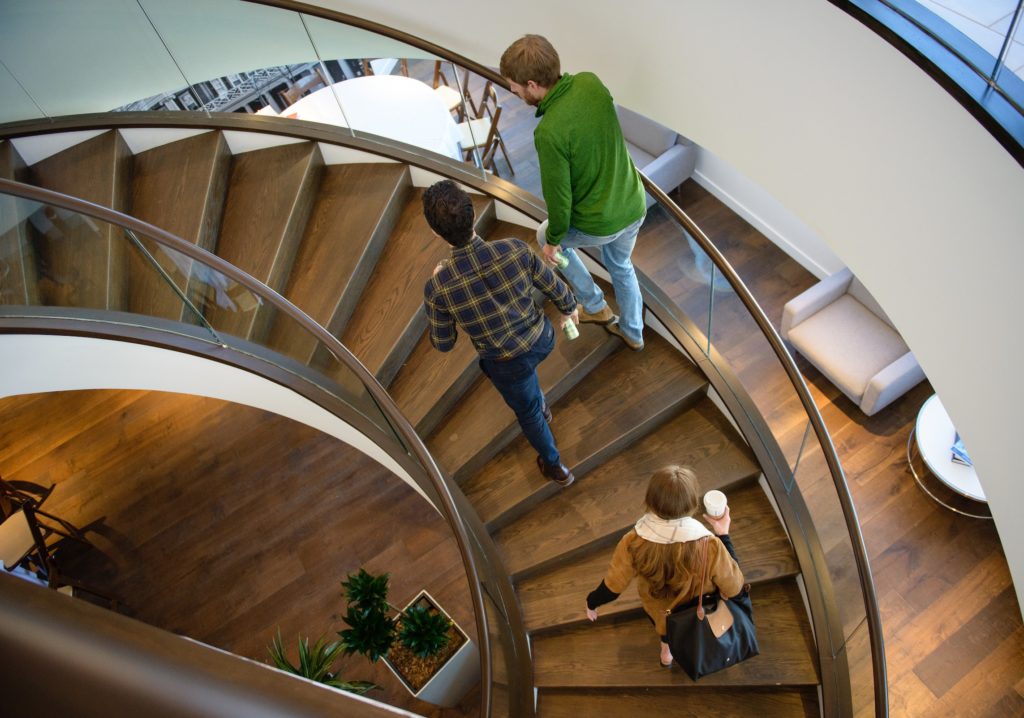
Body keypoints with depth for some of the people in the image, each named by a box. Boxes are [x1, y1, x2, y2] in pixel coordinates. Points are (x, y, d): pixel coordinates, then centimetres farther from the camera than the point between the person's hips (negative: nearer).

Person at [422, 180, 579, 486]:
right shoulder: (515, 249, -29)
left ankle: (556, 467, 53)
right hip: (542, 339, 3)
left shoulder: (437, 288, -34)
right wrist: (569, 308, 16)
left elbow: (443, 344, -14)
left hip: (507, 364, -2)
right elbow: (553, 286, -9)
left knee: (527, 413, 29)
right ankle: (540, 403, 65)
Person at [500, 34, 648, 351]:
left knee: (545, 236, 27)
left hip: (597, 224, -6)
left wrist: (553, 239, -4)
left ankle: (596, 306, 38)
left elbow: (559, 197, -20)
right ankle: (633, 332, 53)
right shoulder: (591, 82, -12)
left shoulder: (549, 133, -32)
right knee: (621, 266, 33)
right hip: (633, 206, 6)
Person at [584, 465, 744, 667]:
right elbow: (734, 589, -18)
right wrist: (723, 534, -13)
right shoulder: (710, 548, -38)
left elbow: (612, 588, -18)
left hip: (660, 614, 1)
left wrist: (591, 603, 4)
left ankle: (666, 647, 49)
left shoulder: (633, 543, -34)